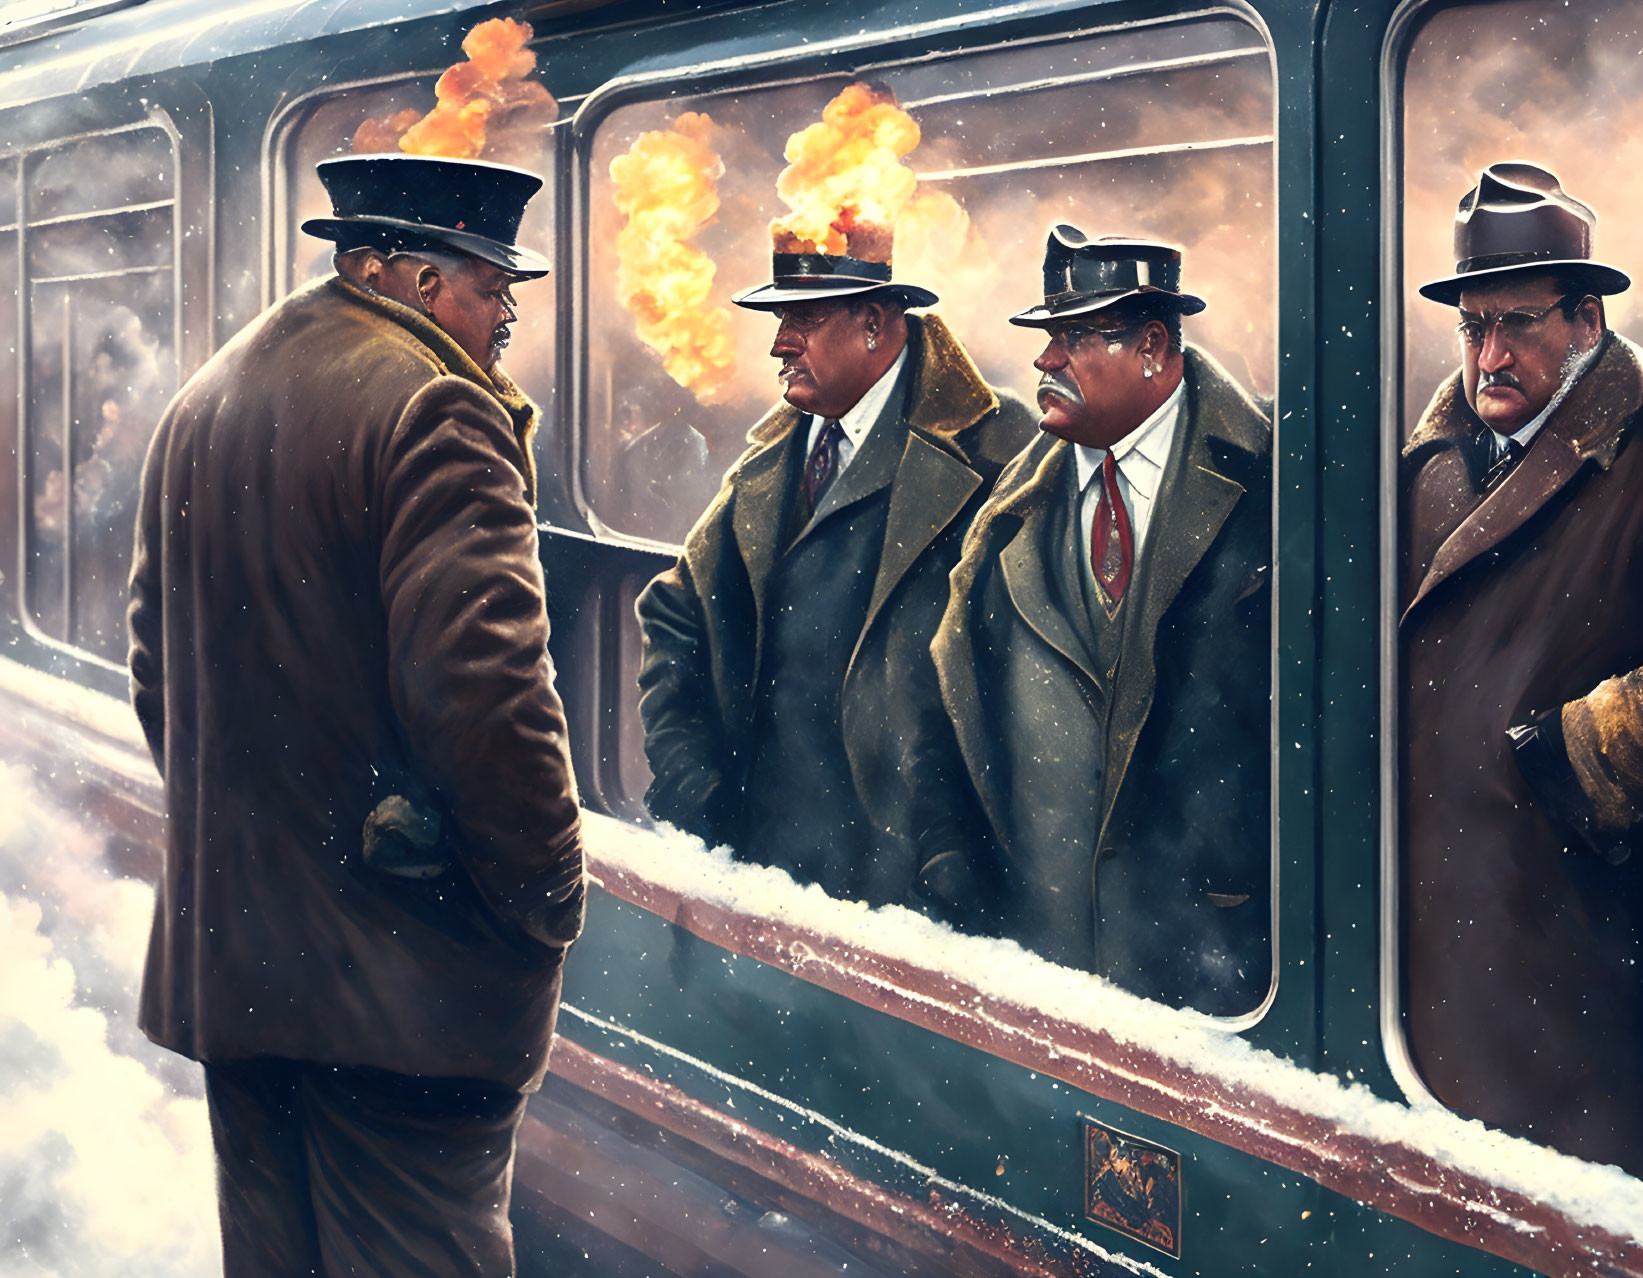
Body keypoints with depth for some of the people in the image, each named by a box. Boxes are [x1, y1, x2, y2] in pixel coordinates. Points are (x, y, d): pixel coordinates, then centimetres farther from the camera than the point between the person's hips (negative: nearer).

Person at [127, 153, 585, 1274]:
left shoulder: (200, 405, 13)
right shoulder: (436, 412, -15)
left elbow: (156, 661, 21)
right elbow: (484, 688, -23)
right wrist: (551, 896, -12)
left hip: (225, 957, 9)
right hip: (410, 973, -8)